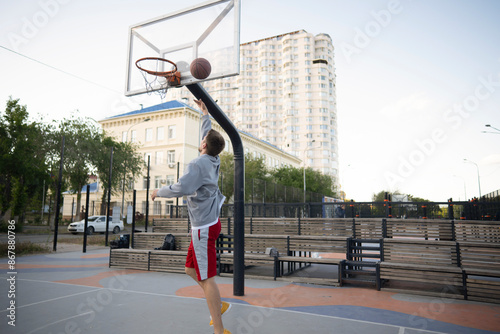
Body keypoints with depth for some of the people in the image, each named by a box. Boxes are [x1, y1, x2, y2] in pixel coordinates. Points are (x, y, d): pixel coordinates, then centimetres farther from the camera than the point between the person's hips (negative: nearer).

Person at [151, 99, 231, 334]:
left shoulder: (197, 164, -17)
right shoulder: (214, 161, 8)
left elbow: (180, 188, -27)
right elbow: (209, 134, 24)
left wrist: (159, 192, -7)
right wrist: (205, 112, 36)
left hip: (204, 228, -9)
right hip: (208, 222, 9)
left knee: (206, 278, -4)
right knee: (191, 269, 20)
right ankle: (219, 305, 29)